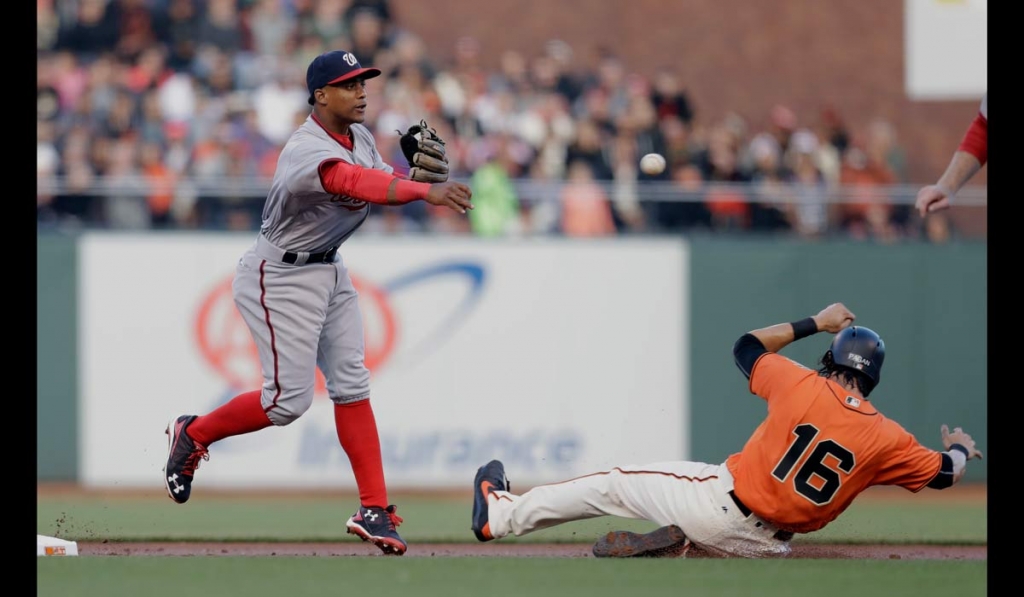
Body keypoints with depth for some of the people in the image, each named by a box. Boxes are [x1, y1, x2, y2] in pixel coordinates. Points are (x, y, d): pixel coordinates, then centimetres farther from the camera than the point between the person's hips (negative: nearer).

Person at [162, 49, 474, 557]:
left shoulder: (359, 136, 0)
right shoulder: (308, 152, -30)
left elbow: (385, 185, 5)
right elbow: (355, 183, -49)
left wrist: (420, 172, -19)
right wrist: (425, 191, -64)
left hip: (329, 270, 8)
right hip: (279, 277, -8)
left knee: (351, 385, 2)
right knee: (289, 400, -8)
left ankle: (374, 509, 2)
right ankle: (193, 434, 17)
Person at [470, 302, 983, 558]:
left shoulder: (804, 388, -9)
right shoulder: (887, 439, -5)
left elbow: (746, 346, 8)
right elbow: (945, 473, 9)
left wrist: (813, 323, 17)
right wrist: (961, 449, 32)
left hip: (721, 497, -2)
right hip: (765, 545, 2)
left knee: (616, 485, 11)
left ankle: (500, 513, 14)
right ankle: (677, 544, -1)